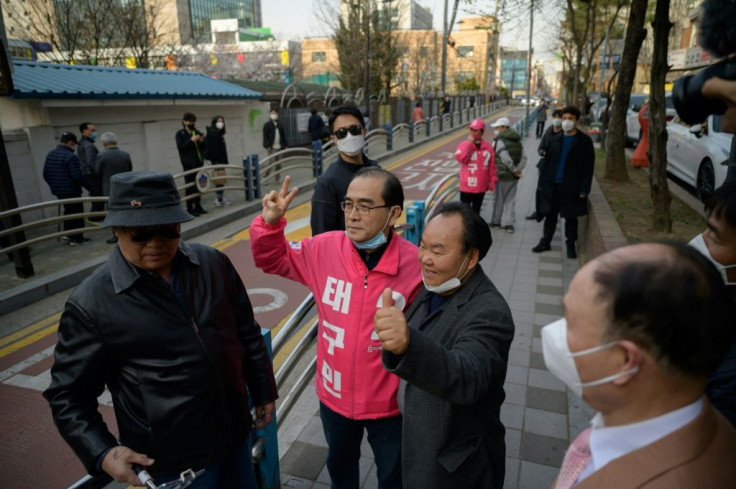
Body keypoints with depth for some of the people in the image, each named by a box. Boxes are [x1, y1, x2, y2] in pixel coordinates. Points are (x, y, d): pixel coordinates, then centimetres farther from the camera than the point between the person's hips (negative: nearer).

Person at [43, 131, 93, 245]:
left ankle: (68, 233, 29)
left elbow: (45, 173, 12)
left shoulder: (50, 154, 7)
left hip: (58, 190, 8)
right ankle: (76, 238, 7)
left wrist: (53, 185, 24)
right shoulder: (71, 157, -20)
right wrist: (90, 187, -12)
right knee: (77, 213, 3)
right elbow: (78, 177, -23)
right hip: (71, 191, -8)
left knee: (68, 210, 23)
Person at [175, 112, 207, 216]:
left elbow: (204, 147, 14)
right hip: (188, 164, -5)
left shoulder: (197, 132, 13)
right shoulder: (180, 133, -2)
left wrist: (202, 141, -8)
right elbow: (180, 146, -13)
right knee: (190, 186, -5)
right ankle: (190, 208, -1)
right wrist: (191, 140, -21)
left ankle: (198, 206, 20)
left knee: (198, 185, 11)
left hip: (199, 162, 5)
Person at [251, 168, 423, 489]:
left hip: (389, 402, -3)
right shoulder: (324, 249, -14)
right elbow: (272, 259, 1)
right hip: (334, 395, 3)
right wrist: (270, 223, -17)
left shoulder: (416, 265, -24)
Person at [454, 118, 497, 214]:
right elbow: (460, 158, -23)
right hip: (467, 186, -3)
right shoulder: (464, 144, -5)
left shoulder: (488, 147, 2)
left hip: (481, 187, 3)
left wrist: (492, 180, 6)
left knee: (476, 210, 17)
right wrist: (469, 143, -19)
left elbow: (492, 166, 7)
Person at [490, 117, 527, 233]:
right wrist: (518, 170, -3)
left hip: (502, 175, -6)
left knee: (499, 199, 10)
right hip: (514, 176, 6)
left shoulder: (499, 141, -14)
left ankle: (496, 221, 23)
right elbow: (524, 157, 3)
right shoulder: (517, 140, 9)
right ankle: (509, 223, 11)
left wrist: (515, 170, -11)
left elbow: (506, 159, -21)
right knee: (510, 200, 12)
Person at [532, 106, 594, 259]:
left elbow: (588, 167, -6)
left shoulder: (584, 141, -4)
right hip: (552, 184, 3)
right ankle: (545, 242, 25)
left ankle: (571, 245, 21)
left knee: (570, 217, 7)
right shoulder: (555, 140, 6)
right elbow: (547, 162, 9)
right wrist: (543, 182, 3)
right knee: (550, 215, 12)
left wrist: (584, 189, -11)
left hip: (571, 187, -3)